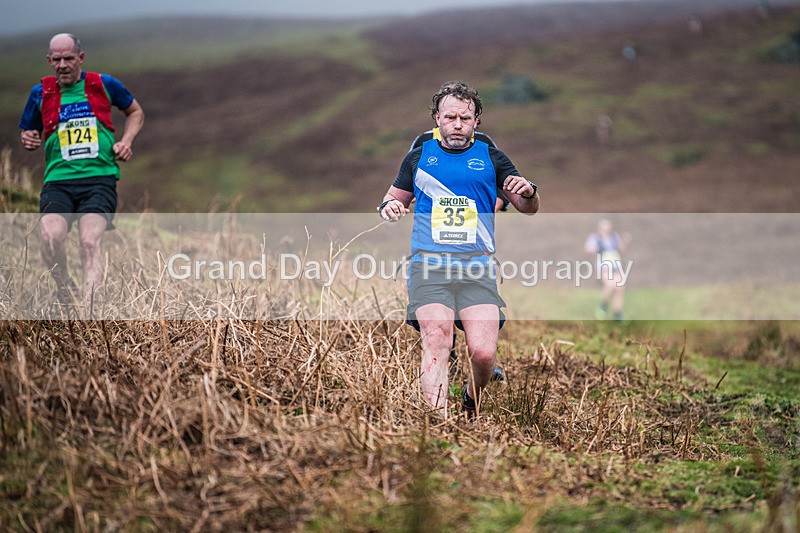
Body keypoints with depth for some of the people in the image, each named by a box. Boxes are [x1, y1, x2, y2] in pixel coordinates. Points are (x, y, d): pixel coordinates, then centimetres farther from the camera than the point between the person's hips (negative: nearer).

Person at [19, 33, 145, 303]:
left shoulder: (104, 85, 10)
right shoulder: (41, 93, 13)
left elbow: (135, 112, 26)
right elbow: (28, 132, 27)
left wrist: (126, 141, 8)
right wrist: (29, 140, 2)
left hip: (100, 178, -1)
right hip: (58, 181, 1)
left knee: (90, 243, -26)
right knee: (50, 239, -24)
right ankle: (65, 291, 3)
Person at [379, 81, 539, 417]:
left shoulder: (491, 159, 14)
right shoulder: (419, 157, 15)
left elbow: (529, 209, 17)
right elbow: (396, 197, 27)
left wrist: (529, 191, -7)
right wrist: (388, 206, 2)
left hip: (478, 265, 0)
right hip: (429, 263, 0)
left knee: (484, 353, -14)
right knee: (436, 341, -23)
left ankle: (472, 401, 18)